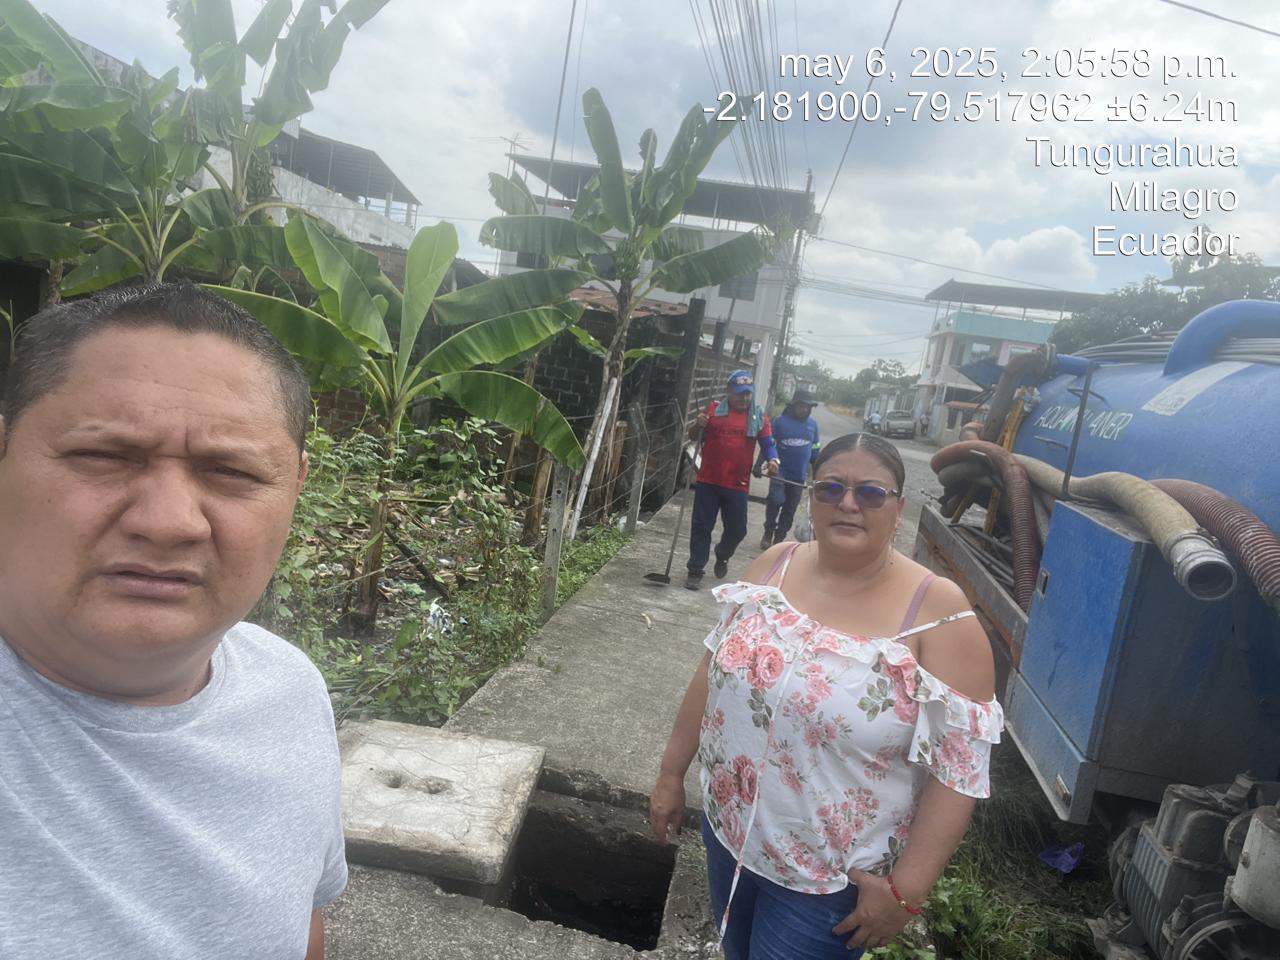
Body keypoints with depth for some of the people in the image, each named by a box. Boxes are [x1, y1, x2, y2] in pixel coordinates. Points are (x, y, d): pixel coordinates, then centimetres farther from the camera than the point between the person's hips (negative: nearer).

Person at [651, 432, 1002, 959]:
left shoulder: (940, 614, -20)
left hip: (833, 875, -4)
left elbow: (959, 766, -16)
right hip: (728, 830, 5)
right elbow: (712, 673, 3)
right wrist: (672, 773, 7)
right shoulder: (773, 567, -6)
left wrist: (906, 889, -15)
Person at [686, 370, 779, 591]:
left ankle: (722, 556, 39)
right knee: (701, 526, 2)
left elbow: (768, 443, 4)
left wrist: (772, 460, -17)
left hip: (737, 485, 1)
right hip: (708, 481, -1)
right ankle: (696, 570, 13)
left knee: (737, 529, 9)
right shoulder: (713, 409, 2)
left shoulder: (759, 417, 5)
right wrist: (698, 426, -16)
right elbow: (694, 437, 7)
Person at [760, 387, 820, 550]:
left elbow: (814, 451, 14)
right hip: (780, 472, -4)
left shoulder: (812, 425, 5)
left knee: (790, 509, 9)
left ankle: (779, 538, 22)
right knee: (776, 501, -18)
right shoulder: (780, 421, -6)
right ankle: (768, 532, 4)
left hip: (799, 476, 4)